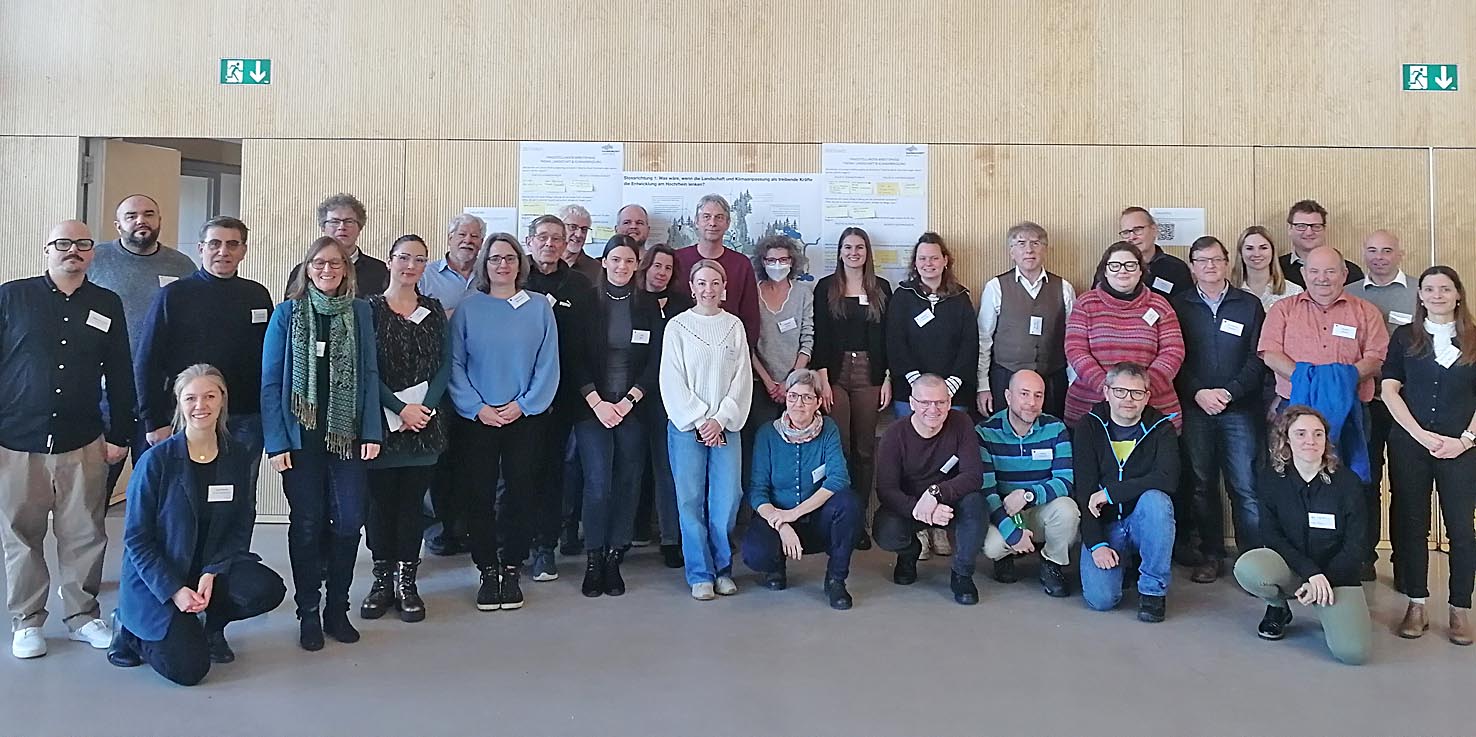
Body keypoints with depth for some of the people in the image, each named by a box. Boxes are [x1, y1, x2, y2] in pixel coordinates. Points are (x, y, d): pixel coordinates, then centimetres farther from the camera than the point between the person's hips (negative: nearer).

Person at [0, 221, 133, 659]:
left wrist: (119, 435, 8)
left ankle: (82, 614, 20)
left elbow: (119, 376, 10)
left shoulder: (107, 306, 7)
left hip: (82, 444, 1)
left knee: (85, 536, 5)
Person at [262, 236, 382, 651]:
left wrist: (372, 432, -3)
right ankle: (308, 613, 17)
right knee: (307, 523, 4)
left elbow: (370, 375, 5)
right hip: (301, 436, -1)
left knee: (348, 520, -1)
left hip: (347, 434, 1)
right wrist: (276, 441, -8)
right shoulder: (287, 313, 2)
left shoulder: (360, 313, 6)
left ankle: (337, 608, 16)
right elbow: (270, 381, -1)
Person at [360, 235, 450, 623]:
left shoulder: (434, 310, 10)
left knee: (412, 499, 4)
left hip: (424, 420, 2)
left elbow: (445, 364, 5)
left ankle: (407, 581, 12)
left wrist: (425, 406, -10)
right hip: (381, 422, -2)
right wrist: (400, 409, -13)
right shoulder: (370, 309, 2)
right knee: (380, 499, 3)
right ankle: (382, 579, 15)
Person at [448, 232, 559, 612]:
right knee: (478, 495, 2)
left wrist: (523, 405, -10)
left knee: (520, 492, 4)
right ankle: (487, 570, 15)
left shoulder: (539, 307, 3)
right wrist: (477, 407, -12)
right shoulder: (467, 308, 2)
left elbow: (549, 364, 0)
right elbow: (455, 364, -2)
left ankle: (511, 569, 17)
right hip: (477, 419, 0)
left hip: (526, 418, 0)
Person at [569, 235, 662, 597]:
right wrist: (598, 403, -8)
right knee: (598, 483, -10)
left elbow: (655, 360, 4)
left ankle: (614, 559, 9)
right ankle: (593, 560, 2)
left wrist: (628, 401, -5)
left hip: (633, 407, 2)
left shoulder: (648, 304, 7)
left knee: (628, 482, -1)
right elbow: (575, 358, 0)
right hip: (592, 406, -2)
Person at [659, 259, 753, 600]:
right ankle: (700, 574, 7)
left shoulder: (734, 326, 8)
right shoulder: (677, 327, 1)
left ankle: (723, 569, 12)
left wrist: (720, 420, -6)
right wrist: (700, 421, -8)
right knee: (691, 499, -2)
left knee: (727, 498, -3)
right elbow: (672, 382, -2)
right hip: (686, 425, -2)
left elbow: (742, 379, 5)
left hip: (726, 426, 2)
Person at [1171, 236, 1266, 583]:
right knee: (1201, 485, 4)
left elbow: (1257, 358, 2)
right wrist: (1199, 392, -11)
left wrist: (1230, 392, -11)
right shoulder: (1179, 307, 9)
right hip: (1194, 408, 1)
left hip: (1240, 408, -1)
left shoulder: (1250, 305, 9)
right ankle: (1209, 557, 13)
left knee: (1246, 486, -5)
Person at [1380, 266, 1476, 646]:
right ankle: (1416, 606, 12)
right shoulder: (1405, 337, 7)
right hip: (1409, 444, 1)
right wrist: (1421, 434, -7)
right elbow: (1390, 390, 1)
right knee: (1411, 525, 3)